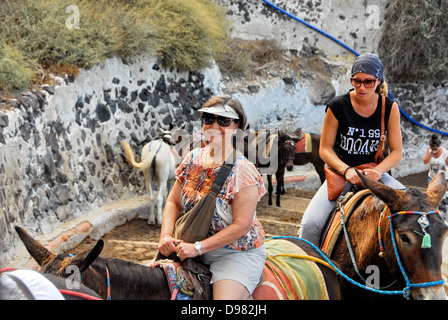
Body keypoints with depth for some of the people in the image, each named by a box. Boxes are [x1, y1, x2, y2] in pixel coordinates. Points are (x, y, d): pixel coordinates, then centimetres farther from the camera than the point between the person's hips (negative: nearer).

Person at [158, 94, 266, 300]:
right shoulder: (193, 159, 3)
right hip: (192, 250, 6)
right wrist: (166, 236, -10)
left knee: (225, 297, -29)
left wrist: (198, 247, -22)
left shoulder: (242, 170, -15)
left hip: (236, 253, -6)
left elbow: (241, 225, -19)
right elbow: (173, 202, 8)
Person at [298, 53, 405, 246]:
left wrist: (378, 170, -21)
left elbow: (397, 152, -1)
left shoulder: (389, 108, -3)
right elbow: (325, 149, -4)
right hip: (340, 172, -2)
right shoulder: (337, 107, -8)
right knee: (311, 223, -22)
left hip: (375, 173, 2)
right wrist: (346, 170, -22)